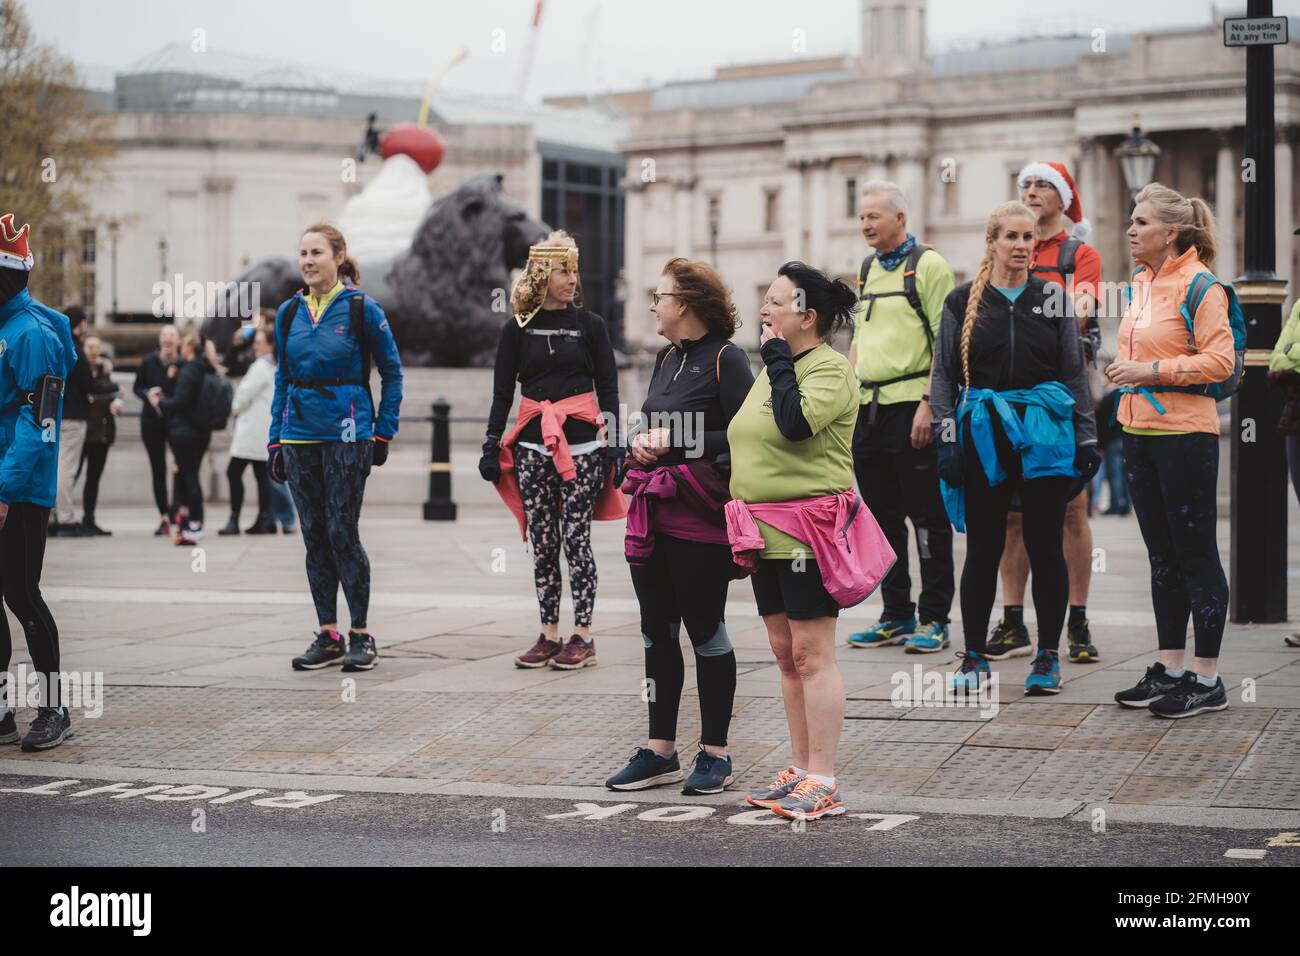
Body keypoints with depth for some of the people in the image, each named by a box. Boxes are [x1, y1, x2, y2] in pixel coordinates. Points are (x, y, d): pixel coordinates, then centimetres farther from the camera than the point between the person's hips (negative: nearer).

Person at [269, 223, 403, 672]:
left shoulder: (361, 308, -5)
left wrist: (384, 432, -3)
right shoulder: (289, 312, 9)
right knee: (314, 535, 7)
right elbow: (282, 379, 15)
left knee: (342, 532, -6)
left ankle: (361, 635, 4)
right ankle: (328, 635, 14)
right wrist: (275, 440, 9)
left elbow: (392, 372, 1)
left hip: (346, 433, -5)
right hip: (300, 435, 5)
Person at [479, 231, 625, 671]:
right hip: (532, 448, 2)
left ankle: (583, 636, 3)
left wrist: (615, 444, -2)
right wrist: (491, 446, 4)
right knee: (542, 543, 4)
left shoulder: (590, 325, 4)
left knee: (576, 539, -3)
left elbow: (608, 390, 5)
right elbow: (501, 393, 8)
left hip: (582, 446, -2)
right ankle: (549, 635, 11)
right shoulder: (517, 329, 5)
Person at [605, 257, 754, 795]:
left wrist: (679, 443, -17)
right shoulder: (667, 359, 15)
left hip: (700, 520, -8)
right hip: (652, 516, 8)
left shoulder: (725, 360, -11)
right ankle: (660, 752, 20)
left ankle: (715, 756, 12)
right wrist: (641, 443, 3)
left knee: (706, 631, 1)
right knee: (657, 633, 11)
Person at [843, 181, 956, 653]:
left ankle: (934, 619, 4)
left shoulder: (928, 265, -6)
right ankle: (896, 615, 19)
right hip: (869, 407, 8)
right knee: (882, 517, 10)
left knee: (928, 518, -1)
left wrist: (929, 403, -18)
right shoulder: (867, 270, 17)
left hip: (912, 404, -7)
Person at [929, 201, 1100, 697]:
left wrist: (1088, 439, 4)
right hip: (983, 437, 0)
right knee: (982, 549, 3)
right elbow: (944, 374, 5)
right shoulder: (963, 302, 5)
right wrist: (947, 437, -4)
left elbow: (1075, 373, 9)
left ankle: (1048, 657, 12)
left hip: (1044, 436, 0)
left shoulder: (1053, 299, 7)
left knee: (1045, 547, 2)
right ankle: (974, 658, 13)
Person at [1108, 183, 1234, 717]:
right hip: (1140, 433, 8)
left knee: (1196, 554, -2)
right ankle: (1169, 669, 21)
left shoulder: (1199, 285, -12)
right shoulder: (1141, 282, 13)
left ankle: (1207, 680, 4)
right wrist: (1125, 370, 11)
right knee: (1162, 554, 13)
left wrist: (1153, 370, -20)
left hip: (1184, 436, -8)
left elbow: (1220, 361, -19)